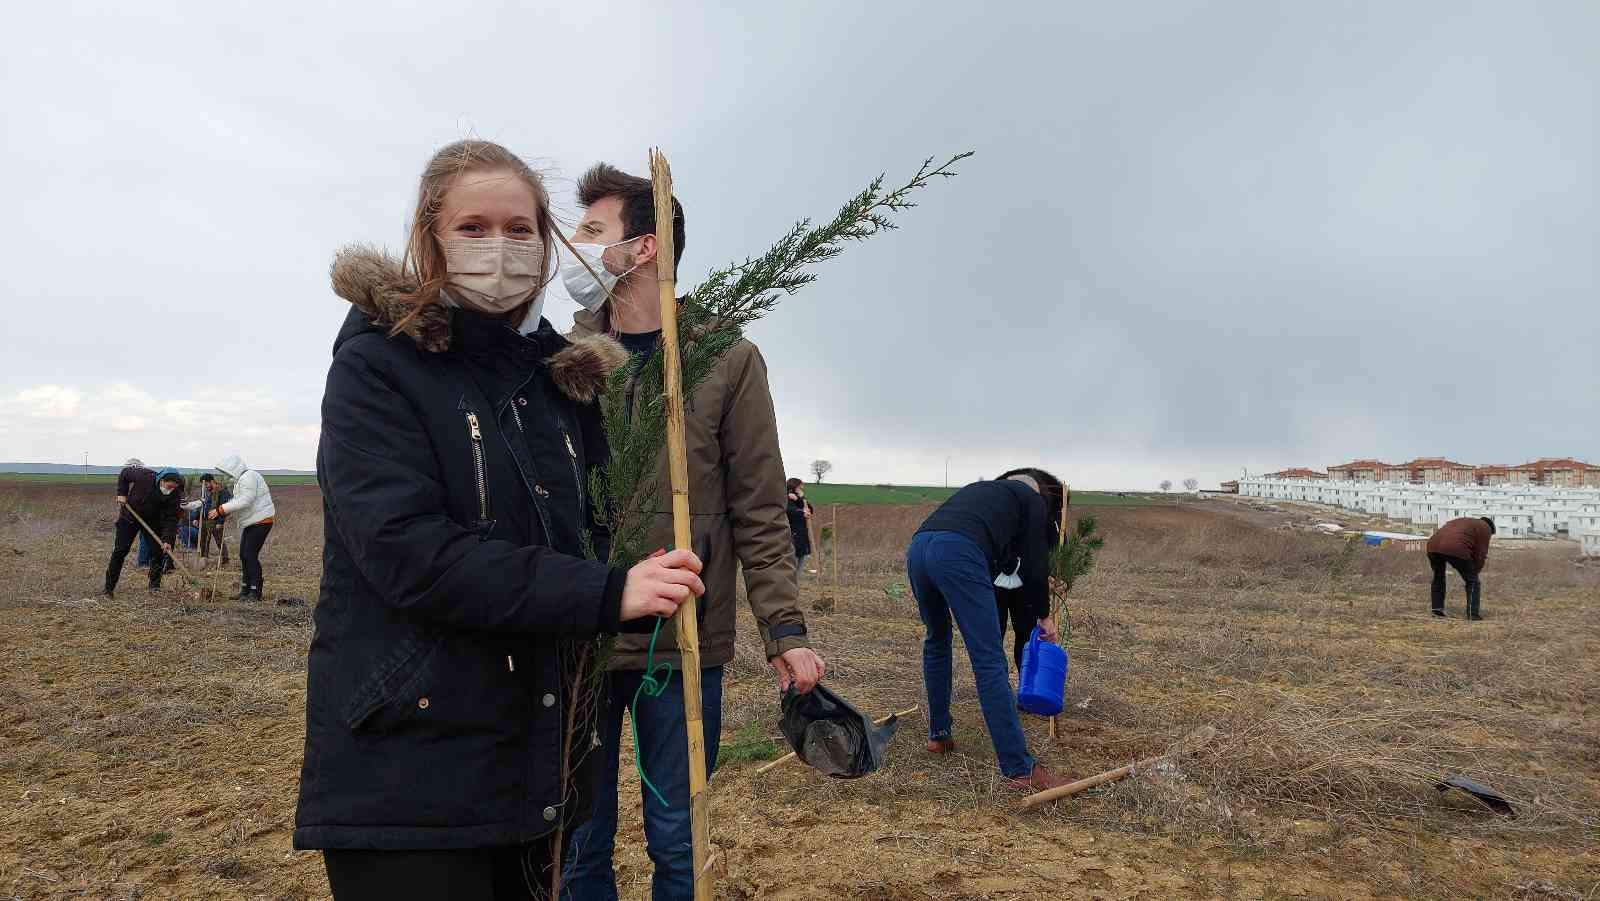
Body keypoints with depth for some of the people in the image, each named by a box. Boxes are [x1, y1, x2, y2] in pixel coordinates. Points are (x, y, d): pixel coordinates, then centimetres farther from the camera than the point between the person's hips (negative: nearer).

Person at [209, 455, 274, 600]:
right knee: (243, 555, 12)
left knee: (250, 555, -12)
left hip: (261, 521, -11)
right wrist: (222, 516, 1)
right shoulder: (240, 480, 18)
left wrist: (221, 510, -21)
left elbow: (245, 501, -25)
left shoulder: (248, 477, -17)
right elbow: (236, 502, 16)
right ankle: (246, 590, 19)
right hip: (250, 523, 11)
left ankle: (255, 592, -6)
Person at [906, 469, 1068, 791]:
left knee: (937, 639, 28)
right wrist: (1043, 616, 32)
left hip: (918, 546, 7)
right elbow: (1034, 566, 17)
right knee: (990, 661, -5)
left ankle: (938, 735, 33)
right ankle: (1020, 770, -4)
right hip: (958, 554, -7)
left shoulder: (983, 488, 39)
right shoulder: (1033, 501, 21)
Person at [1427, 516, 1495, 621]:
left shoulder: (1463, 521, 38)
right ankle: (1473, 614, 10)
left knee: (1438, 577, 27)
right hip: (1455, 549, -6)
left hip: (1433, 546, 6)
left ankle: (1437, 610, 26)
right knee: (1472, 580, 11)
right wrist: (1475, 572, 25)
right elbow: (1480, 554, 13)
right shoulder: (1485, 528, 18)